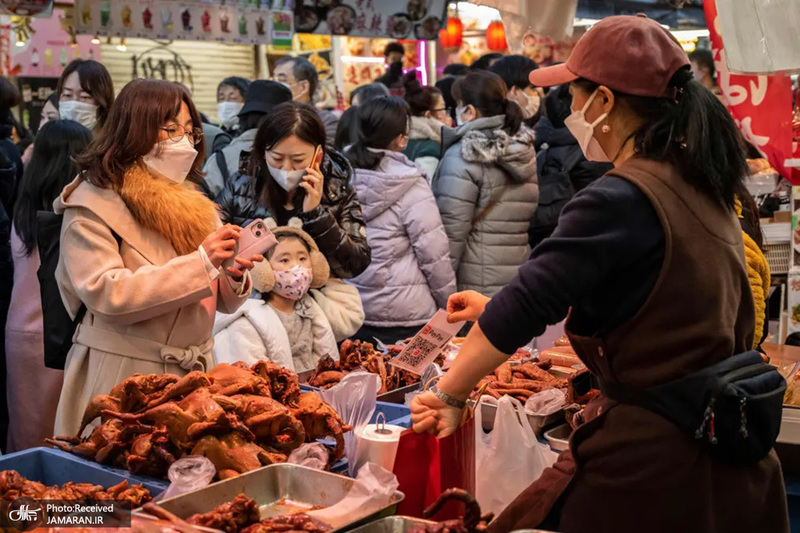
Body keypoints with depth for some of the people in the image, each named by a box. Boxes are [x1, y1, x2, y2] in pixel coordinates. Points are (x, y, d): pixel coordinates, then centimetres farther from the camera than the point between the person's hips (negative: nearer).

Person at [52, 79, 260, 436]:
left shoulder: (189, 199, 14)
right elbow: (104, 293, -20)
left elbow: (221, 301, 15)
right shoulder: (92, 206, -6)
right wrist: (199, 262, -22)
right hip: (123, 377, -5)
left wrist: (234, 277, -9)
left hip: (195, 375, 6)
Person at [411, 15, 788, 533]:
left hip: (650, 457, -9)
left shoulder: (620, 200, -21)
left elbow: (527, 305, -23)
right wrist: (499, 307, 19)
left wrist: (450, 393, -11)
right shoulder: (701, 187, 8)